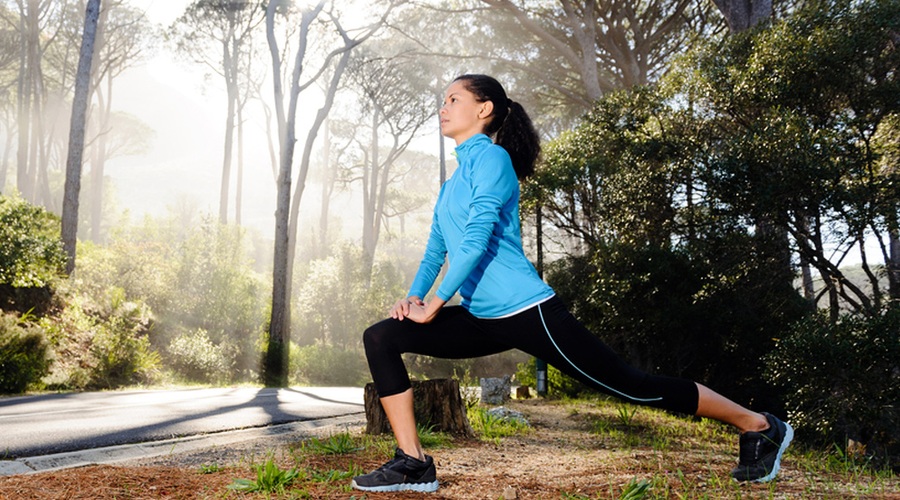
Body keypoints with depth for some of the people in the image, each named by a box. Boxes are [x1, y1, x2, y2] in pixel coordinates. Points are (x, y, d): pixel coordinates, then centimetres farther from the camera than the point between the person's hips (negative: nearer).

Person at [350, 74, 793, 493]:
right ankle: (412, 464, -1)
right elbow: (436, 249, 21)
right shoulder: (452, 182, 18)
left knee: (629, 385, -2)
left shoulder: (491, 157, -8)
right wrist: (413, 296, 4)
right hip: (481, 320, 9)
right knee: (381, 338, -2)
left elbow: (477, 239, -18)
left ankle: (758, 427, 15)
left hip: (526, 312, -8)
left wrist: (434, 304, -15)